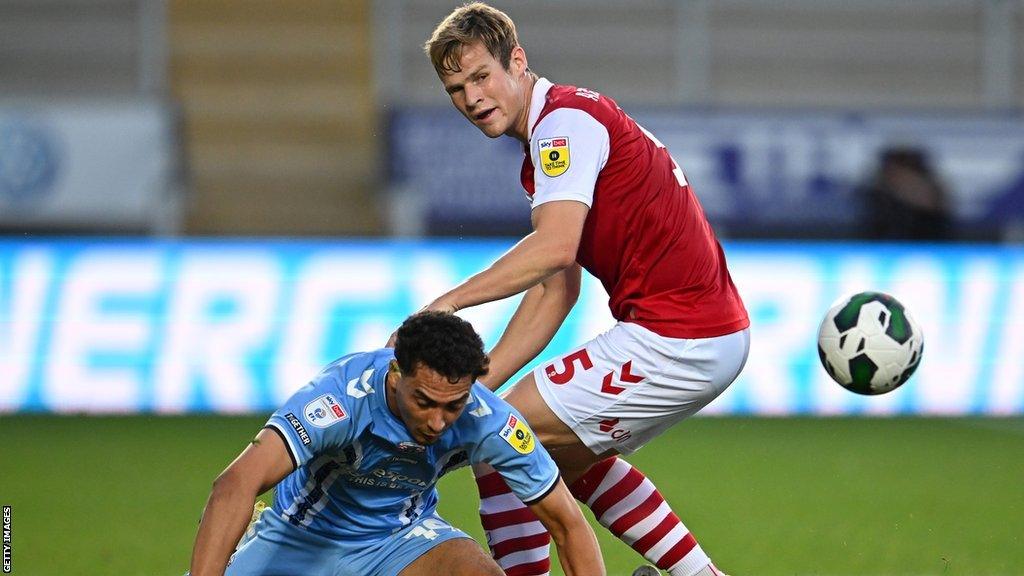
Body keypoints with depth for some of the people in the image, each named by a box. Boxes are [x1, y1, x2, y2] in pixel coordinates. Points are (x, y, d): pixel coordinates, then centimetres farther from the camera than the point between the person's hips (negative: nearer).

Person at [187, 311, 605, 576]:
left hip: (401, 536, 1)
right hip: (303, 536, -1)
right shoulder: (343, 397, -37)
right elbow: (236, 485, -49)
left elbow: (568, 525, -13)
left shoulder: (488, 422, -25)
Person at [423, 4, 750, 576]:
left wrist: (446, 304, -27)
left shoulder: (566, 119, -13)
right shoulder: (547, 144, 19)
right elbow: (557, 289, 18)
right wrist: (477, 382, 12)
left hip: (675, 343, -11)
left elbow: (554, 247, -28)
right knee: (571, 455, 29)